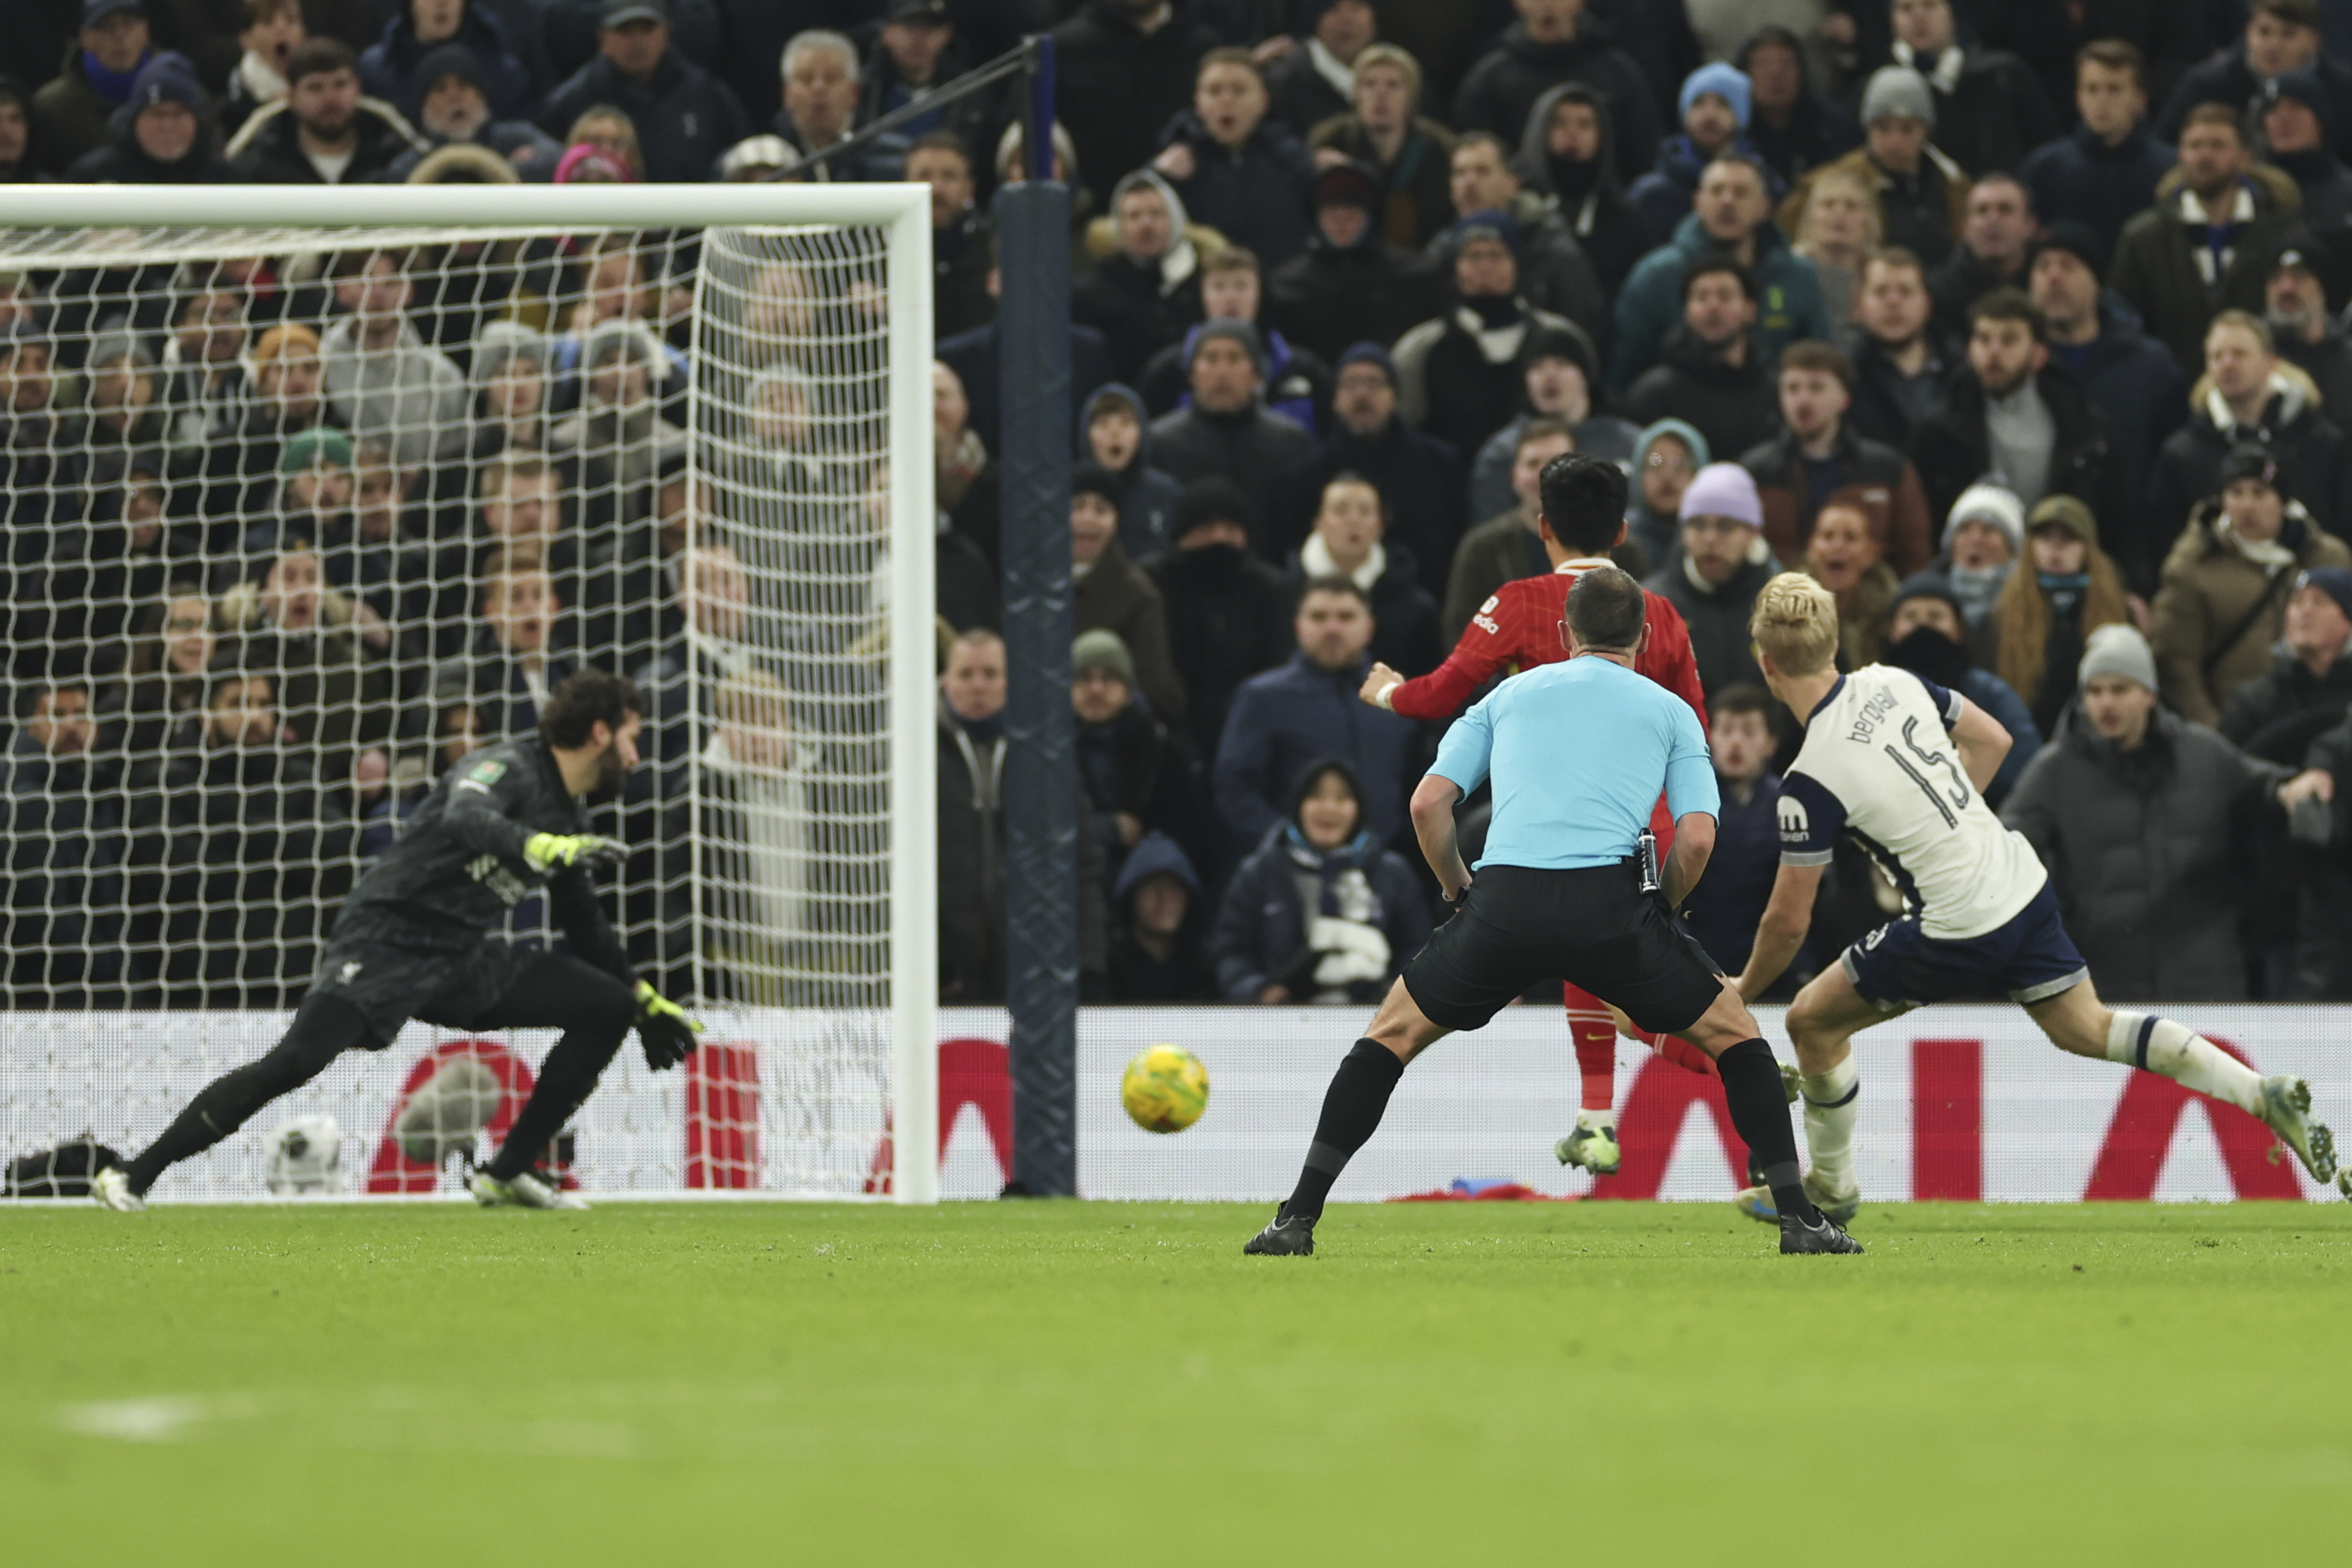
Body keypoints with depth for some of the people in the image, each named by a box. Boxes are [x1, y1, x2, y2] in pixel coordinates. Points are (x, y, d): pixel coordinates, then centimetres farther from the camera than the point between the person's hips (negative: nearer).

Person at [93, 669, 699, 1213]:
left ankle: (509, 1172, 3)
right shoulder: (508, 768, -12)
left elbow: (585, 926, 31)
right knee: (299, 1058, -26)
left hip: (464, 961, 9)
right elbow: (465, 817, -36)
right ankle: (132, 1177, -19)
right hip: (390, 938, -9)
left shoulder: (569, 820, 15)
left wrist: (646, 1002, 33)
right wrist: (537, 846, -54)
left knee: (607, 1007, 2)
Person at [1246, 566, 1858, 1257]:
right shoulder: (1671, 712, 19)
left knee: (1392, 1036, 19)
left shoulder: (1510, 694, 24)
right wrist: (1658, 909, 21)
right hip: (1611, 901, -1)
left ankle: (1297, 1218, 9)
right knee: (1735, 1036, 18)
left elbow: (1428, 802, 14)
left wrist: (1460, 891, 26)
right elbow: (1697, 836, 5)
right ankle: (1799, 1218, 7)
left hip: (1505, 900, 1)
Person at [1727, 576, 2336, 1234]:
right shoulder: (1893, 684, -1)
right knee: (2085, 1029, 20)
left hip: (1960, 928, -7)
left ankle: (1830, 1185, 26)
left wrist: (1744, 989, 6)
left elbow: (1789, 921, -12)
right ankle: (2262, 1093, 8)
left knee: (1813, 1020, 10)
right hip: (2023, 881, 7)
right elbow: (1991, 740, 15)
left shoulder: (1810, 782, -19)